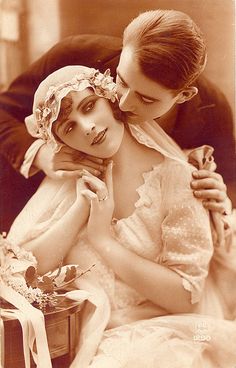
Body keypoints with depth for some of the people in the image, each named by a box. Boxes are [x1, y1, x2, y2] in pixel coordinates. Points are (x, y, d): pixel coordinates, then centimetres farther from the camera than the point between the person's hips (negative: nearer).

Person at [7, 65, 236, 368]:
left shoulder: (174, 177, -9)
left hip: (153, 336, -2)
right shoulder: (69, 179, 3)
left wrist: (104, 239, -13)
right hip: (80, 339, 3)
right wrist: (82, 205, -13)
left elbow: (184, 296, -10)